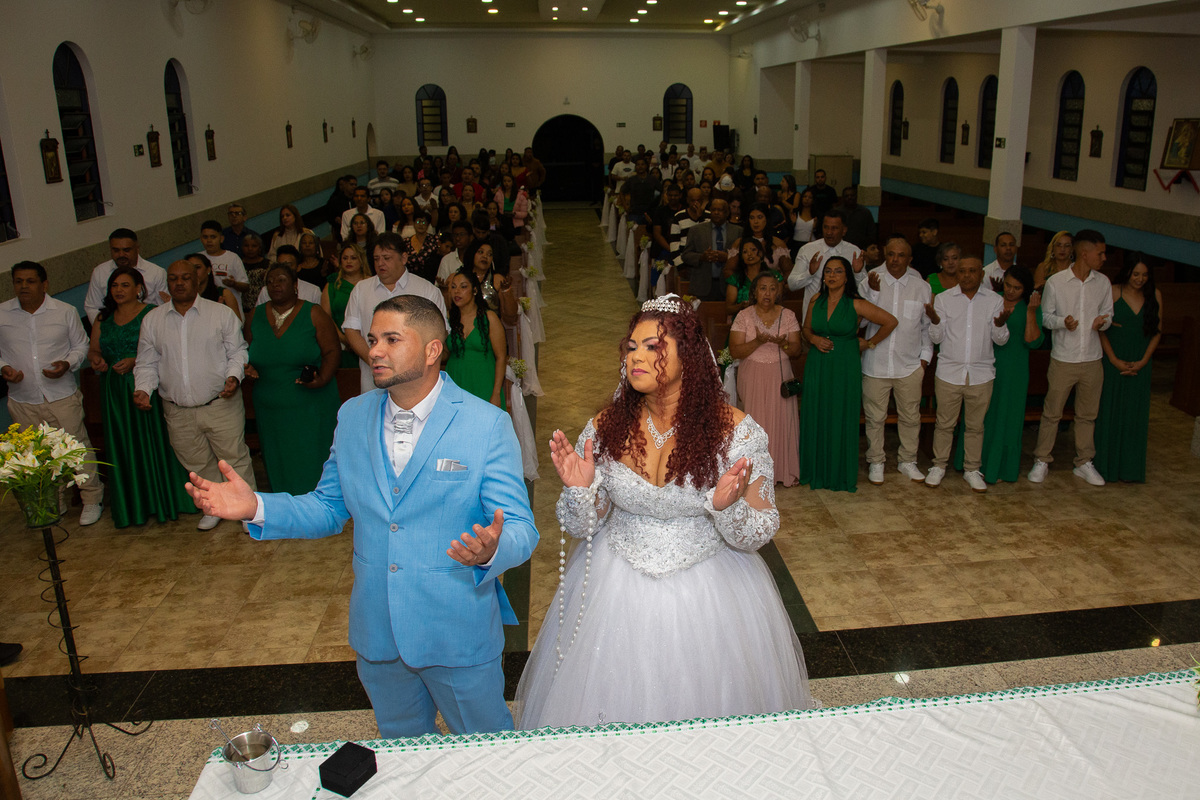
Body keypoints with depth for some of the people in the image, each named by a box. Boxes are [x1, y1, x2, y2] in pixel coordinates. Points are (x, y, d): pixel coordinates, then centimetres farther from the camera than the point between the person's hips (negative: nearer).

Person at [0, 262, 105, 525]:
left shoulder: (65, 311, -2)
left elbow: (81, 345, 7)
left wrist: (67, 363, -12)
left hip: (63, 397, -2)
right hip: (23, 401, 2)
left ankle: (92, 500, 16)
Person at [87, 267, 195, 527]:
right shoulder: (103, 318, 12)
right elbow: (93, 349, 18)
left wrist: (135, 361, -22)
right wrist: (96, 359, -4)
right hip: (115, 392, 5)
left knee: (153, 441, 0)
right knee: (121, 445, 7)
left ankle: (163, 501, 13)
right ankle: (130, 506, 18)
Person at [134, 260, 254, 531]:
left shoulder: (221, 313, 0)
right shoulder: (152, 320, 8)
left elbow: (237, 350, 3)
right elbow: (147, 362, 11)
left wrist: (234, 376, -15)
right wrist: (143, 389, -6)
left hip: (221, 405, -3)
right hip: (178, 412, 3)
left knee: (234, 458, 0)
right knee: (197, 464, 14)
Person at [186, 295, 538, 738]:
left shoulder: (488, 424, -15)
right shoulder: (352, 416, 1)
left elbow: (521, 530, -16)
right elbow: (329, 508, 8)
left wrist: (490, 551, -40)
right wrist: (257, 508, -9)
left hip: (458, 635, -4)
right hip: (377, 632, 4)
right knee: (401, 747, 26)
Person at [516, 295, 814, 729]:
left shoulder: (737, 432, -15)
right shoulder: (605, 429, -8)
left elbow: (762, 532, -10)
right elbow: (581, 527, 0)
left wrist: (727, 507, -30)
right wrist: (579, 490, -21)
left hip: (708, 591, -2)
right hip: (616, 590, 2)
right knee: (614, 703, 17)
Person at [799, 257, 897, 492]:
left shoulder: (856, 305, -9)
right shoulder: (816, 301, 3)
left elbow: (890, 322, -4)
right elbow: (806, 329, 15)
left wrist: (869, 343, -1)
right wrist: (814, 339, -5)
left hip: (844, 368, -4)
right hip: (817, 367, 4)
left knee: (841, 420, 4)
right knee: (815, 418, 8)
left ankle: (840, 474, 17)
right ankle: (816, 471, 21)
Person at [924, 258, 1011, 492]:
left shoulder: (995, 300, 3)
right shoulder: (943, 298, 1)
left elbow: (1000, 340, 3)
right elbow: (937, 338, 0)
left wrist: (1000, 324, -19)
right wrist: (934, 320, -21)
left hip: (981, 374, 1)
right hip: (949, 373, -1)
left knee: (975, 425, 10)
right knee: (944, 423, 7)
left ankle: (972, 469, 23)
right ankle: (939, 466, 22)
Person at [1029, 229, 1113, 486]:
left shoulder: (1103, 282, 3)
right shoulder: (1055, 282, -7)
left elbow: (1108, 314, 12)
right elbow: (1045, 315, 0)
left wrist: (1103, 322, -11)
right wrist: (1063, 322, -20)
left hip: (1092, 359, 3)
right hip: (1063, 358, -3)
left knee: (1087, 414, 12)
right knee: (1052, 412, 3)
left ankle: (1084, 463, 25)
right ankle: (1041, 461, 16)